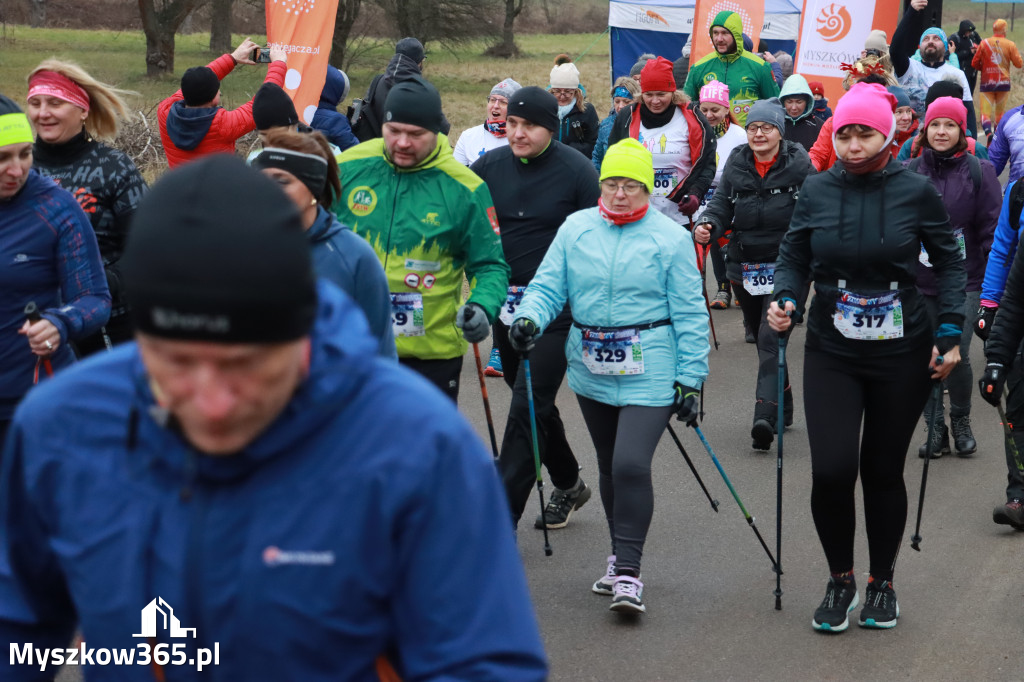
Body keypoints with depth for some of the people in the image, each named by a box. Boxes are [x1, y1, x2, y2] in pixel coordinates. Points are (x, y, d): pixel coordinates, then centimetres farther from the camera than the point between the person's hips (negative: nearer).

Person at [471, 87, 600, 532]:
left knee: (527, 406, -11)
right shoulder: (489, 166, 3)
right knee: (535, 403, 17)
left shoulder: (577, 171, -8)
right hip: (506, 303, 6)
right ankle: (568, 485, 38)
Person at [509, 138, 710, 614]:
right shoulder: (575, 229, 5)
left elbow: (689, 313, -2)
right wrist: (529, 318, -18)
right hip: (591, 371, 4)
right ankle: (620, 556, 32)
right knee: (609, 466, 16)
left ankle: (628, 571, -7)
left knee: (631, 464, -16)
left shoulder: (670, 237, -4)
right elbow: (549, 285, 4)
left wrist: (690, 378, -5)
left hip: (648, 373, -4)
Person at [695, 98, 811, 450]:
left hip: (785, 266, -5)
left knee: (772, 337, -18)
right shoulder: (736, 163, 6)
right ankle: (783, 405, 35)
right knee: (762, 338, 17)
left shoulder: (799, 163, -5)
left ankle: (765, 416, -25)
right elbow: (722, 202, 8)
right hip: (744, 268, 5)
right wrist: (708, 225, -13)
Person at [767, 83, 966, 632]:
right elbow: (793, 258, 7)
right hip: (831, 353, 1)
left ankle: (882, 583, 29)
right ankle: (840, 580, 13)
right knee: (831, 470, -11)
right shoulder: (816, 191, -1)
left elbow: (948, 262, 2)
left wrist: (950, 332, -6)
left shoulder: (915, 191, -5)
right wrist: (785, 299, -13)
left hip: (901, 355, -1)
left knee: (884, 472, 8)